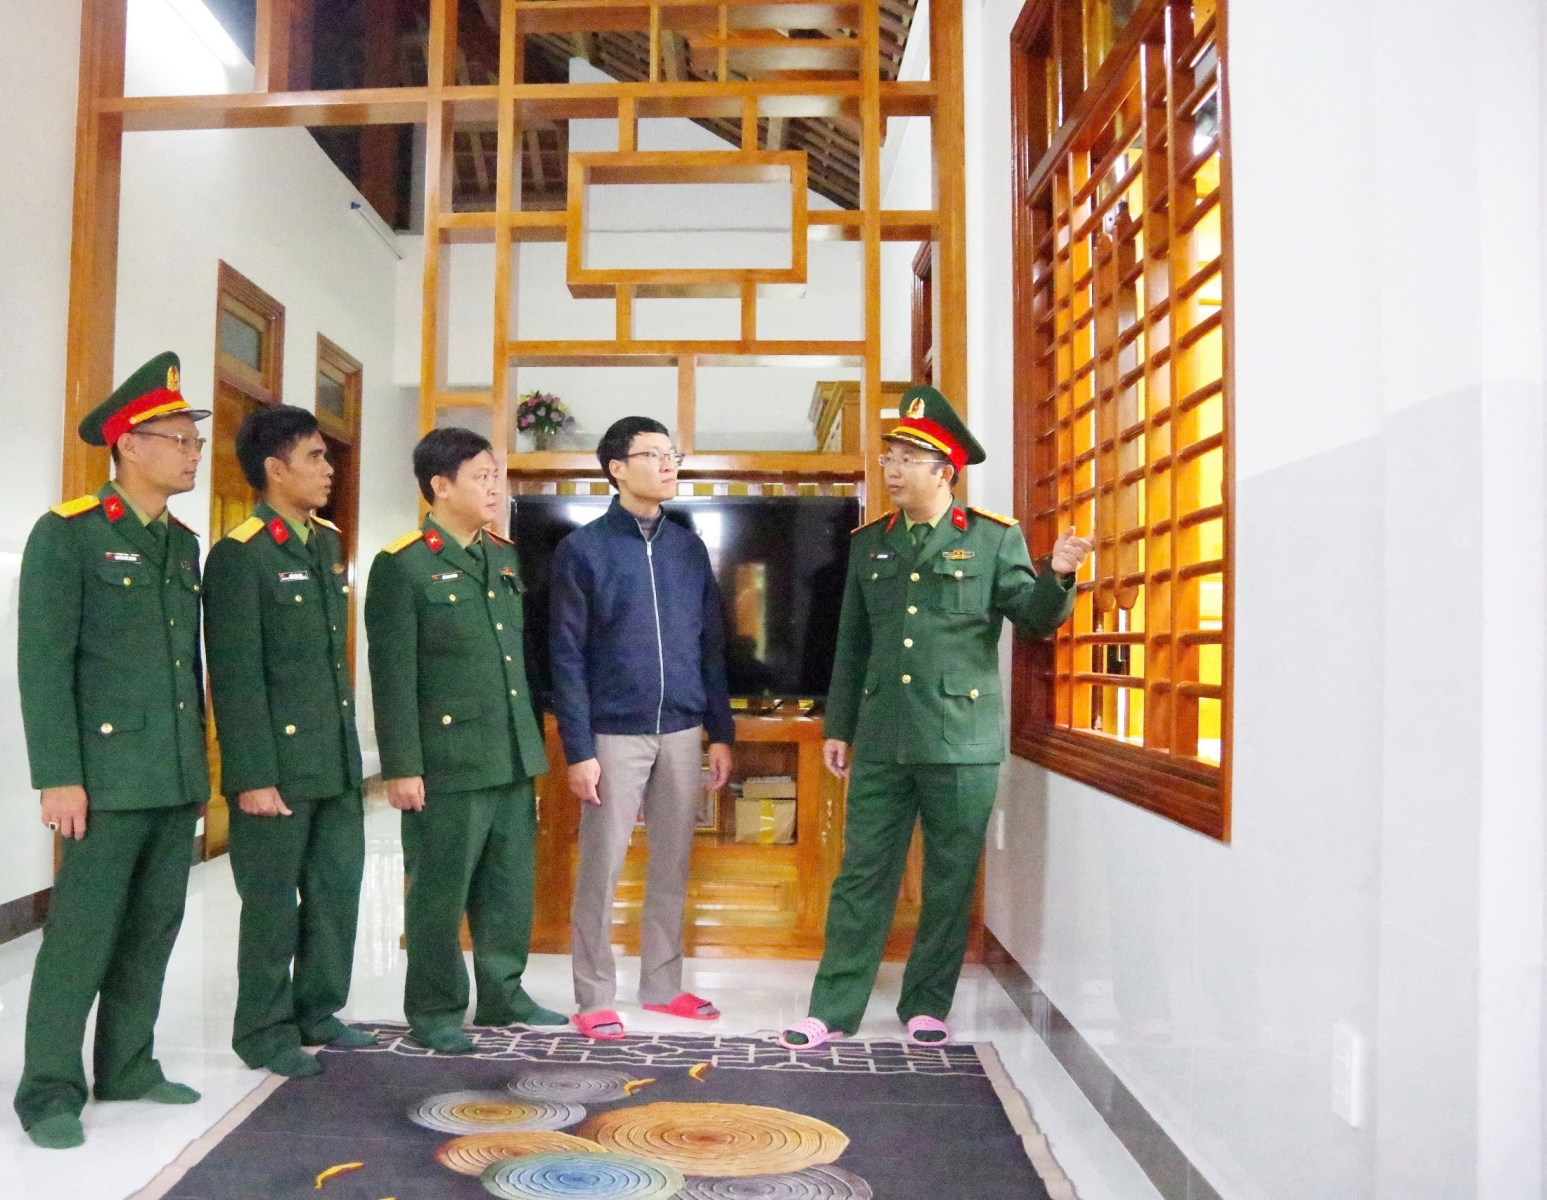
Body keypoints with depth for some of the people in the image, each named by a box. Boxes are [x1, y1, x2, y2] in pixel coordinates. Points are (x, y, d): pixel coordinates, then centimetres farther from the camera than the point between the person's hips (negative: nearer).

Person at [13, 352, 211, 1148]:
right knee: (83, 934, 0)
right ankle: (50, 1090, 14)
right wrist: (59, 778, -15)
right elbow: (42, 663, -11)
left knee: (154, 929, 13)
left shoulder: (184, 543, 13)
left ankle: (127, 1068, 26)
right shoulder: (66, 534, -7)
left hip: (179, 776, 7)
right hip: (110, 774, -6)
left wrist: (200, 757, 13)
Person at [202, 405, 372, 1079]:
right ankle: (264, 1032, 21)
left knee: (337, 891, 14)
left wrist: (349, 747, 16)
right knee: (272, 902, 6)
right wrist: (253, 775, -16)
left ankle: (318, 1012, 30)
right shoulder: (239, 556, -12)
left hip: (336, 759, 7)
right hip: (278, 763, -7)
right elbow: (235, 676, -14)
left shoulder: (328, 543, 12)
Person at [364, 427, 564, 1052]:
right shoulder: (402, 565, -8)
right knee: (440, 892, 6)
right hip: (448, 759, -6)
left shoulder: (506, 556, 12)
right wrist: (401, 766, -13)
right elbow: (393, 676, -11)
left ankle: (503, 994, 30)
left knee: (510, 887, 15)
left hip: (513, 755, 7)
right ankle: (435, 1010, 21)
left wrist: (532, 739, 14)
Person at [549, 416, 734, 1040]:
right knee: (600, 870, 4)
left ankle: (663, 984, 27)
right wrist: (579, 750, -11)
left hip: (681, 732, 4)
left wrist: (721, 732, 8)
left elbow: (710, 647, 11)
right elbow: (567, 657, -7)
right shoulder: (582, 549, -5)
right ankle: (594, 998, 17)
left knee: (672, 868, 12)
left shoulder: (689, 548, 8)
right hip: (615, 734, -4)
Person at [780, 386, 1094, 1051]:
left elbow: (1035, 619, -1)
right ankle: (833, 1010, 15)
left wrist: (1057, 577, -22)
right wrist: (838, 727, 12)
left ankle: (927, 1007, 23)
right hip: (882, 740, 3)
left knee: (950, 882, 8)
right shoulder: (869, 542, 11)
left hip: (962, 739, -2)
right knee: (862, 876, 6)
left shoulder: (994, 538, 1)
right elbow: (852, 644, 14)